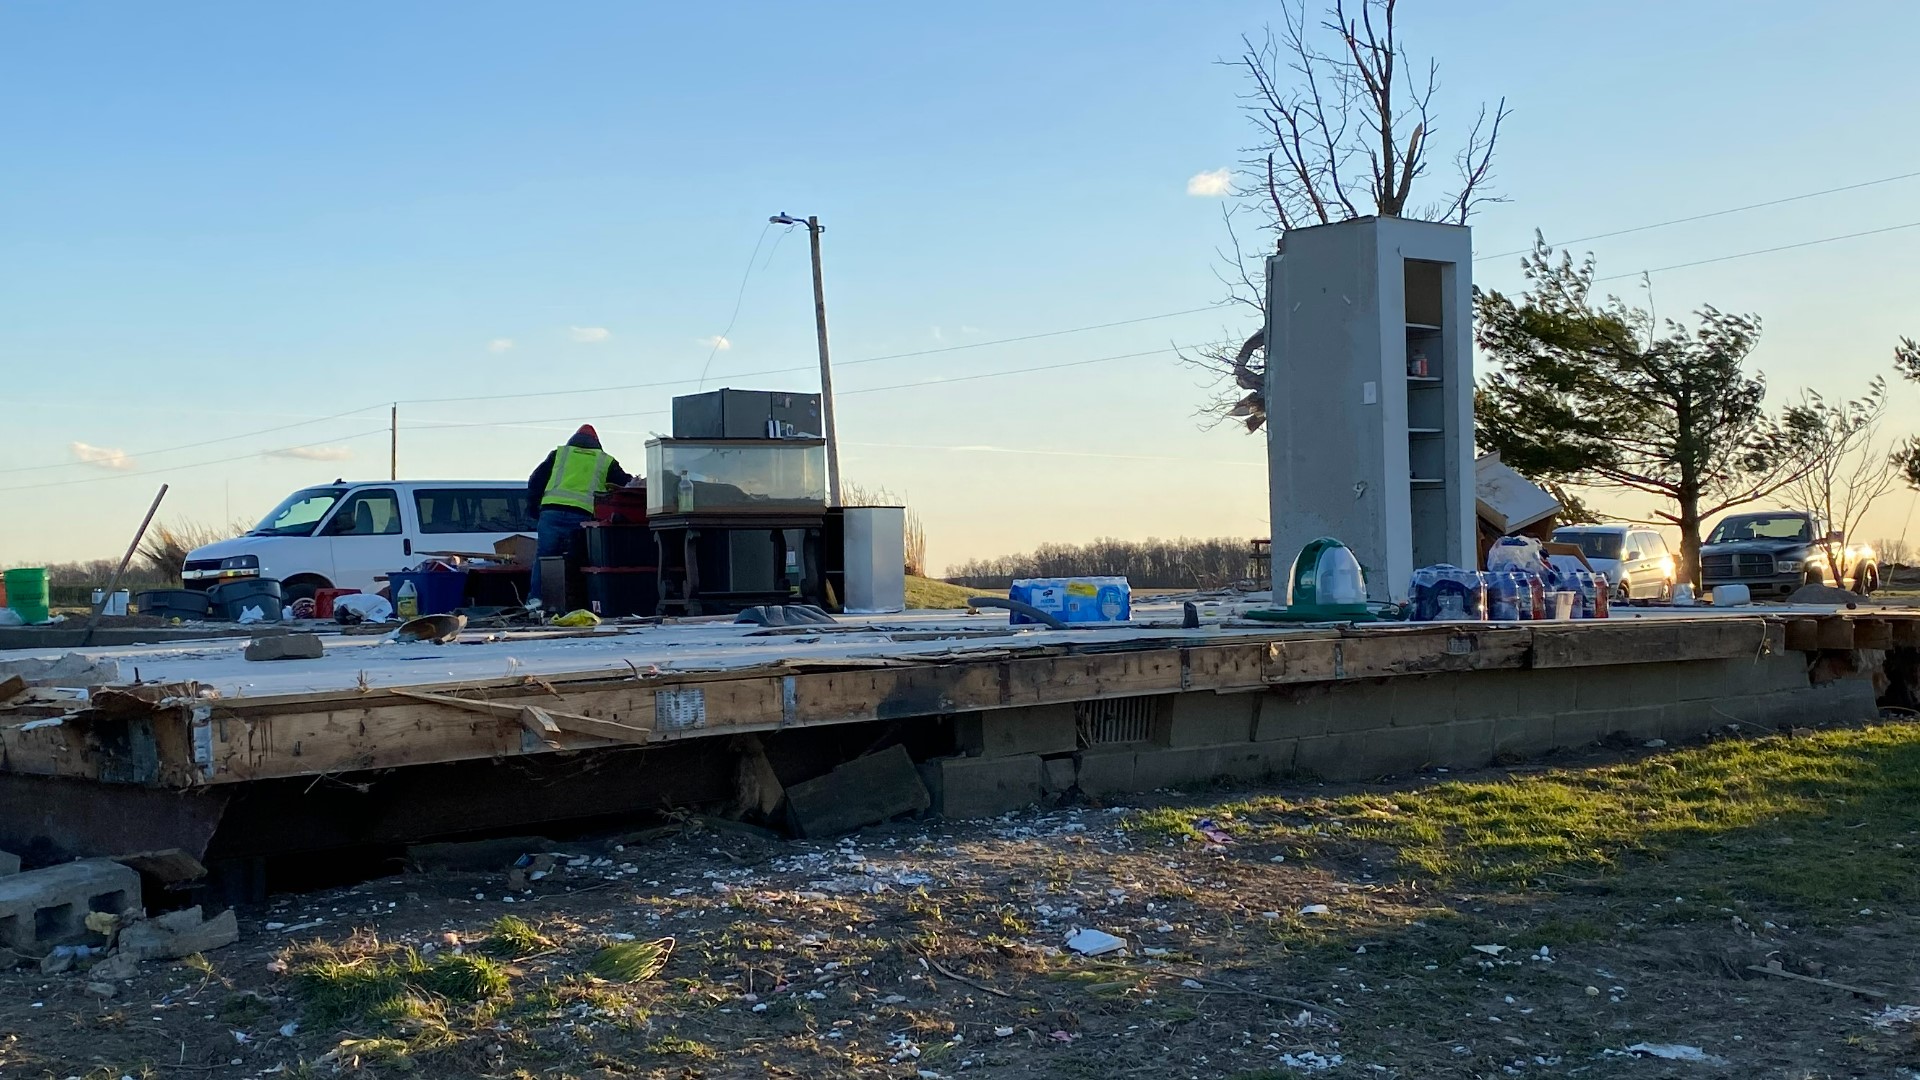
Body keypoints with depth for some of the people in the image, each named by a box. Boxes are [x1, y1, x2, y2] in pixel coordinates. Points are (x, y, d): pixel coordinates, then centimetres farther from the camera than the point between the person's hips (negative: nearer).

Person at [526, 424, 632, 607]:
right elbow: (627, 486, 17)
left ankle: (535, 598, -3)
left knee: (543, 557, 4)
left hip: (552, 512, 0)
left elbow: (535, 482, 18)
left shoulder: (559, 453, 21)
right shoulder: (606, 461, 20)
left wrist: (535, 507, 27)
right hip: (583, 515, 0)